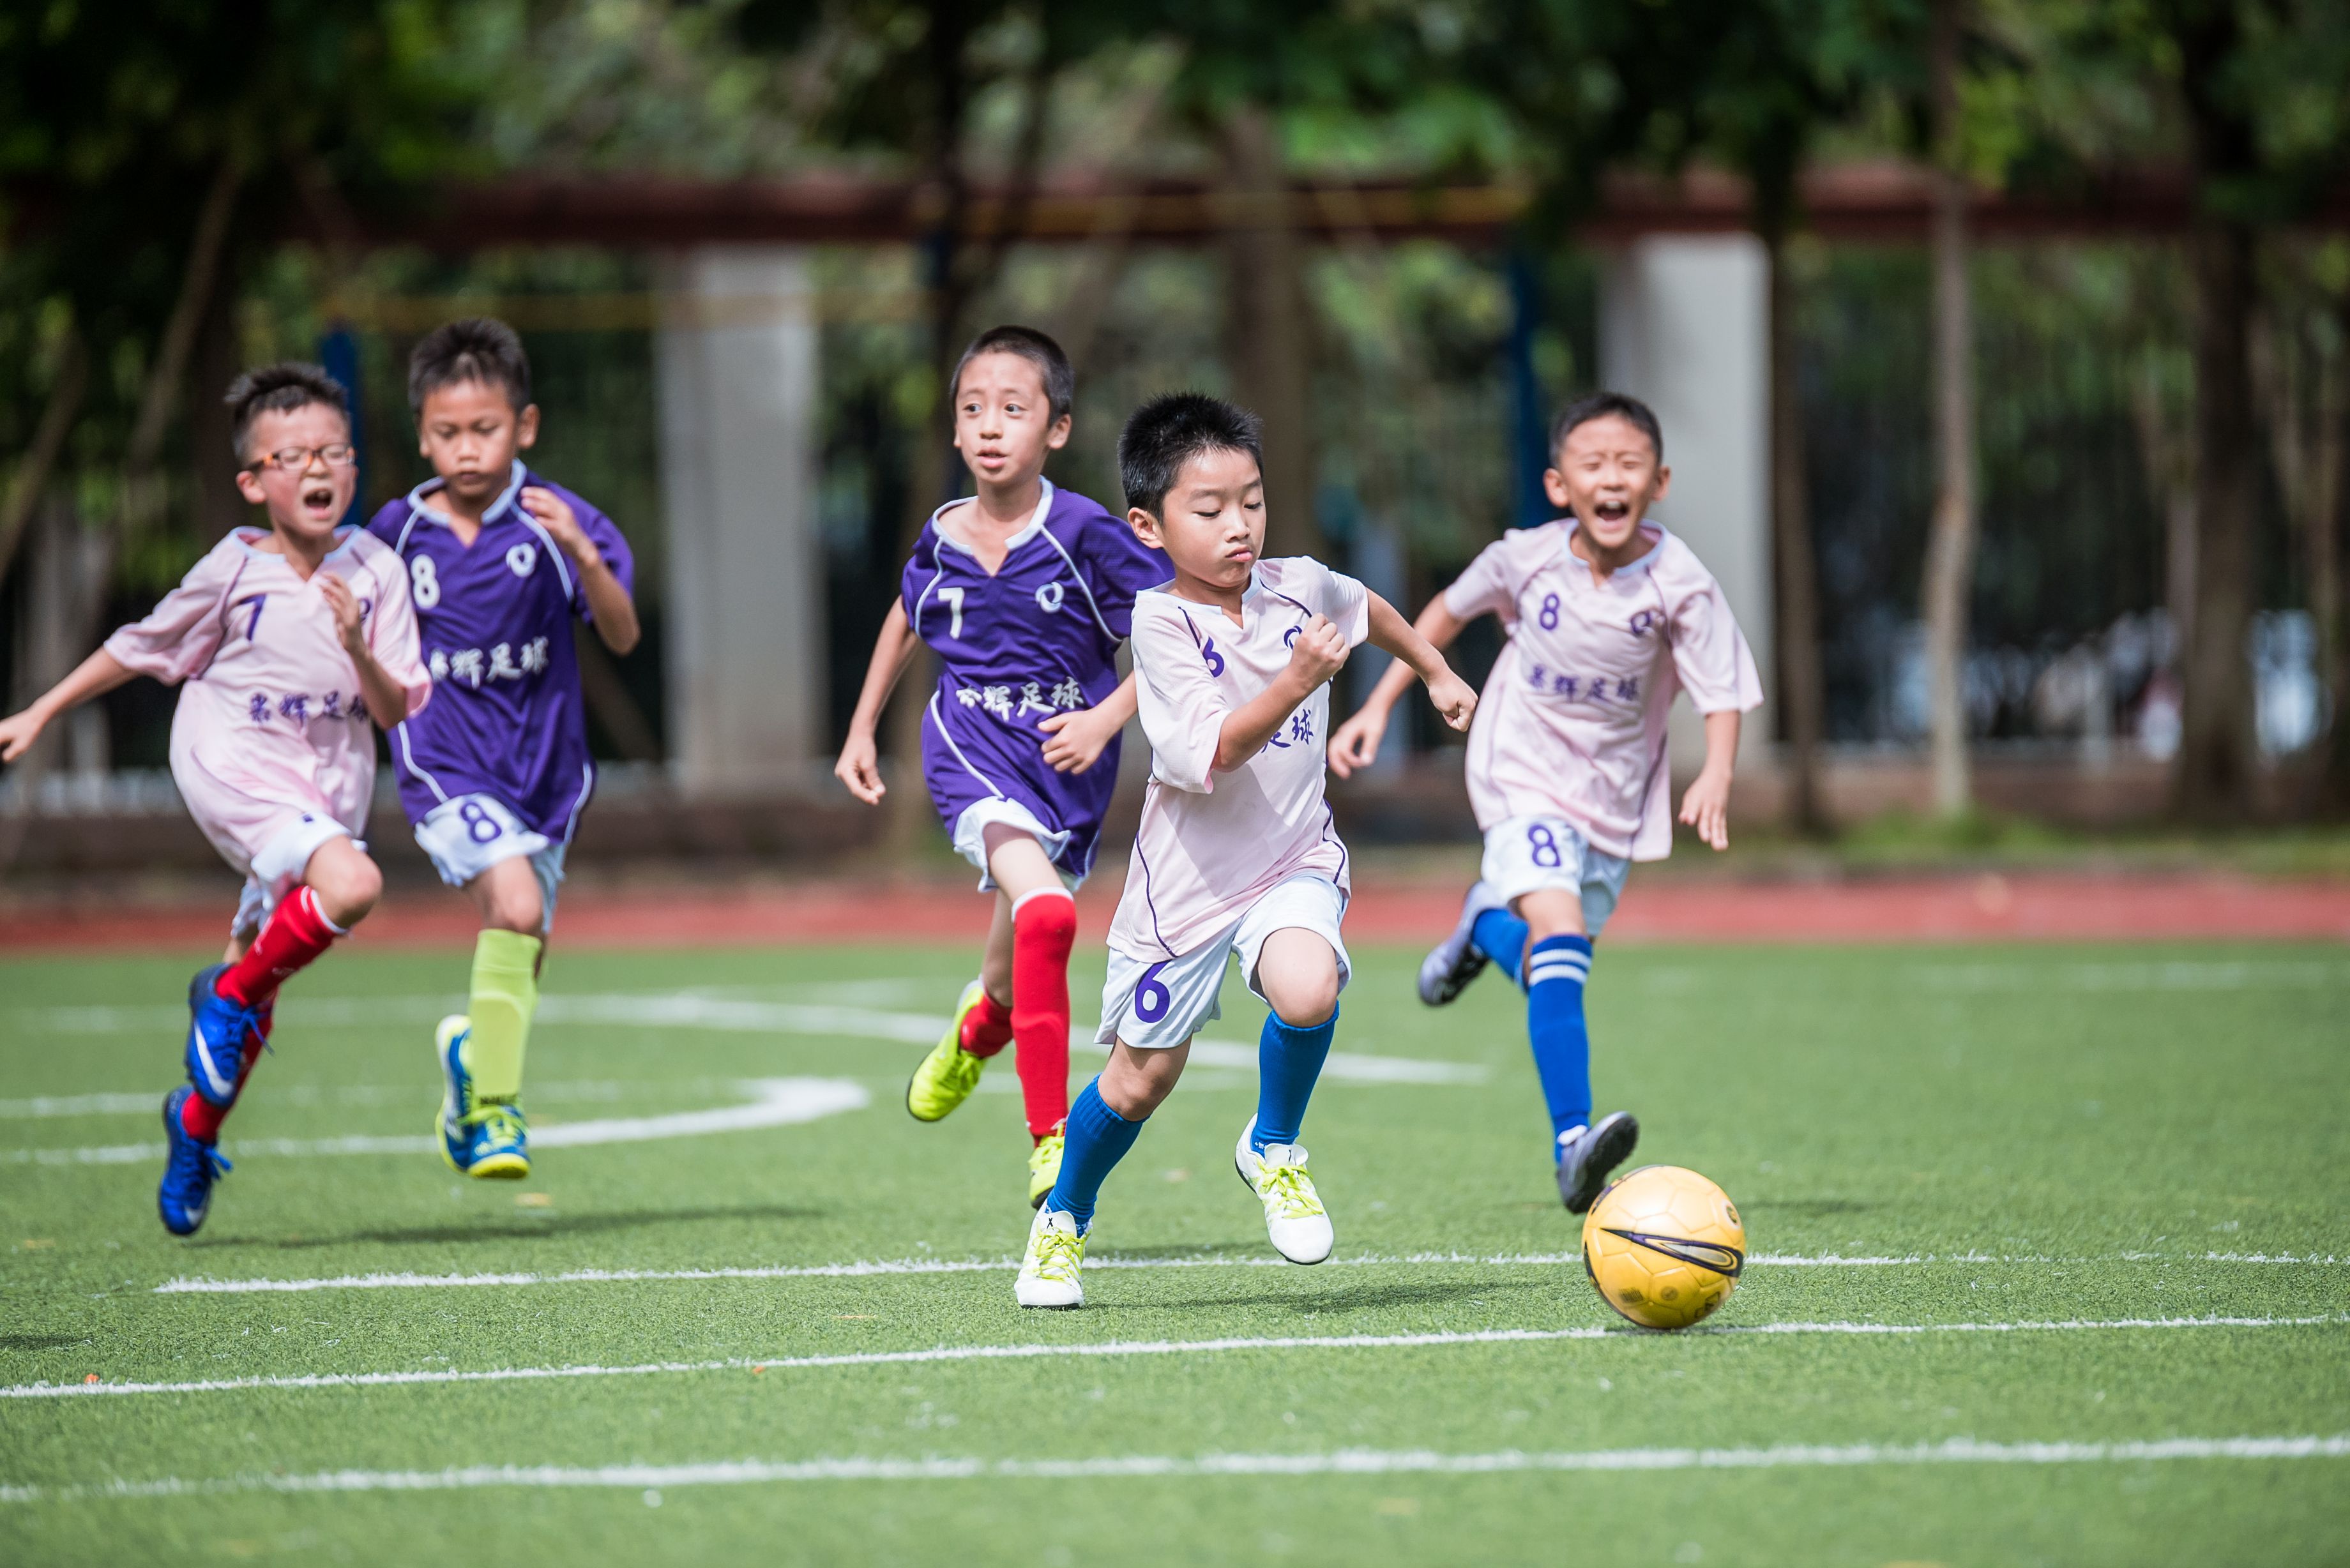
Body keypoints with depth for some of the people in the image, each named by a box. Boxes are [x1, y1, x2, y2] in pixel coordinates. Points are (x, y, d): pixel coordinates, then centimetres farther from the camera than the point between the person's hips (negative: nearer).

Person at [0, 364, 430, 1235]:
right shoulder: (234, 572, -10)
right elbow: (142, 649, 5)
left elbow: (396, 712, -3)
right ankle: (233, 993, -7)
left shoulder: (374, 572, -3)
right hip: (233, 768, -4)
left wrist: (357, 649, -23)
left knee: (257, 981, 12)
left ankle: (196, 1127, 37)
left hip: (328, 785, 4)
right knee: (351, 884, -31)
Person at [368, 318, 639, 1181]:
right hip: (446, 765, -2)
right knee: (516, 904, -25)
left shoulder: (555, 519, -8)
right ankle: (496, 1102, -12)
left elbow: (622, 636, -17)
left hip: (543, 767, 2)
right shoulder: (399, 532, -3)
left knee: (518, 965, 13)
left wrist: (582, 554, -30)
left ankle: (470, 1058, 43)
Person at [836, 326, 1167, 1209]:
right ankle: (1050, 1140, -25)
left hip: (1066, 758, 0)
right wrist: (862, 729, 22)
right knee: (1045, 912, -28)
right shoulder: (942, 539, -2)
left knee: (1018, 962, 16)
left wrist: (1106, 719, -22)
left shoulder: (1086, 535, -13)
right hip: (972, 747, 0)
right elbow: (909, 617, 21)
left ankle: (976, 1032, 57)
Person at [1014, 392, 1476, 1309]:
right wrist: (1294, 685, -39)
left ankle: (1273, 1148, 0)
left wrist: (1435, 672, 33)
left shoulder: (1299, 587, -3)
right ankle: (1064, 1220, 35)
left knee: (1307, 988, -29)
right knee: (1141, 1077, 7)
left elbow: (1366, 609, 23)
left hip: (1293, 862, 3)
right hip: (1188, 877, -3)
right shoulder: (1161, 623, -18)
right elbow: (1208, 754, -28)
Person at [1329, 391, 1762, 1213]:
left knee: (1551, 971, 14)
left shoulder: (1680, 583, -17)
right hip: (1523, 779, -2)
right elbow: (1448, 612, 7)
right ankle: (1573, 1144, -27)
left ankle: (1485, 925, 49)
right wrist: (1378, 707, 6)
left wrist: (1715, 776, -36)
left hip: (1614, 798, 2)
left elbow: (1725, 695, -16)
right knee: (1558, 936, -26)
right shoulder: (1526, 559, -13)